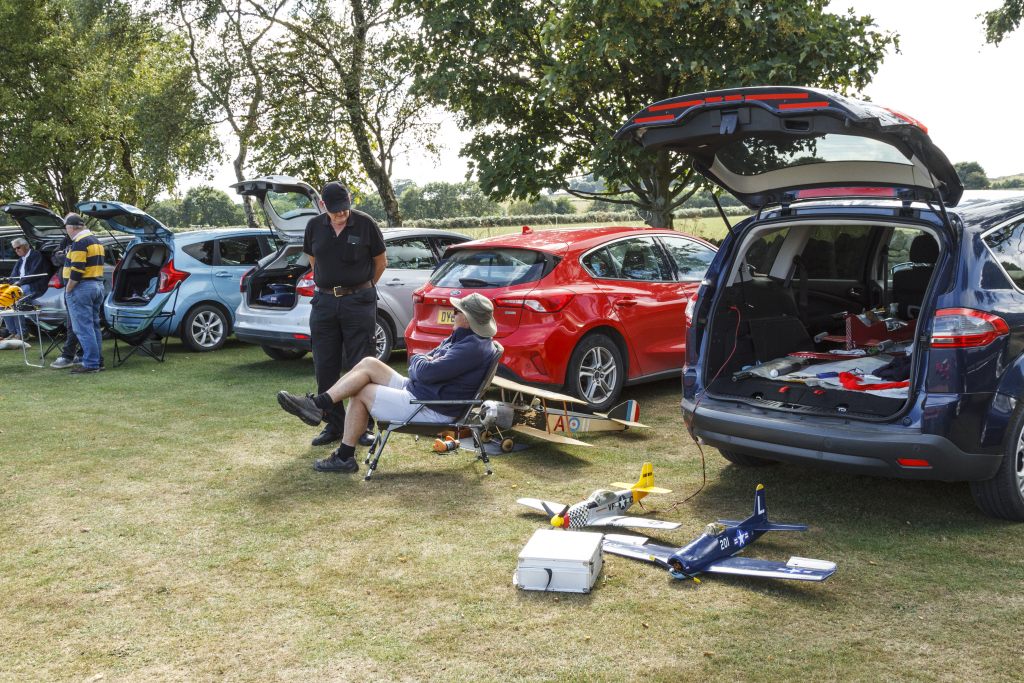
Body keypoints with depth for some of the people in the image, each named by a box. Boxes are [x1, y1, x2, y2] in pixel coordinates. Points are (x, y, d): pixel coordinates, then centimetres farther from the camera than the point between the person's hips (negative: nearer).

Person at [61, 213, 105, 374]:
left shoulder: (79, 243, -15)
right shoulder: (96, 241, 17)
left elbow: (77, 270, -21)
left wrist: (68, 289, -13)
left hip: (82, 288, -10)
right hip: (98, 286, 10)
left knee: (83, 328, -7)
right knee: (94, 326, 14)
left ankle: (91, 364, -8)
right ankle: (98, 361, 17)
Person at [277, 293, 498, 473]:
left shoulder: (474, 348, -23)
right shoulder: (461, 337, 13)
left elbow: (428, 371, -27)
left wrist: (417, 359, -4)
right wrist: (421, 361, -6)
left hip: (430, 410, -10)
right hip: (416, 390, 10)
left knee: (361, 393, -7)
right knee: (369, 364, 0)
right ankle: (317, 405, -2)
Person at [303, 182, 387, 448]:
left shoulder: (365, 224, -5)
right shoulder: (315, 226, 5)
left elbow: (381, 262, 6)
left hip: (358, 302, -4)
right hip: (324, 303, 4)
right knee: (325, 368, 5)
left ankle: (363, 426, 8)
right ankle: (333, 425, 16)